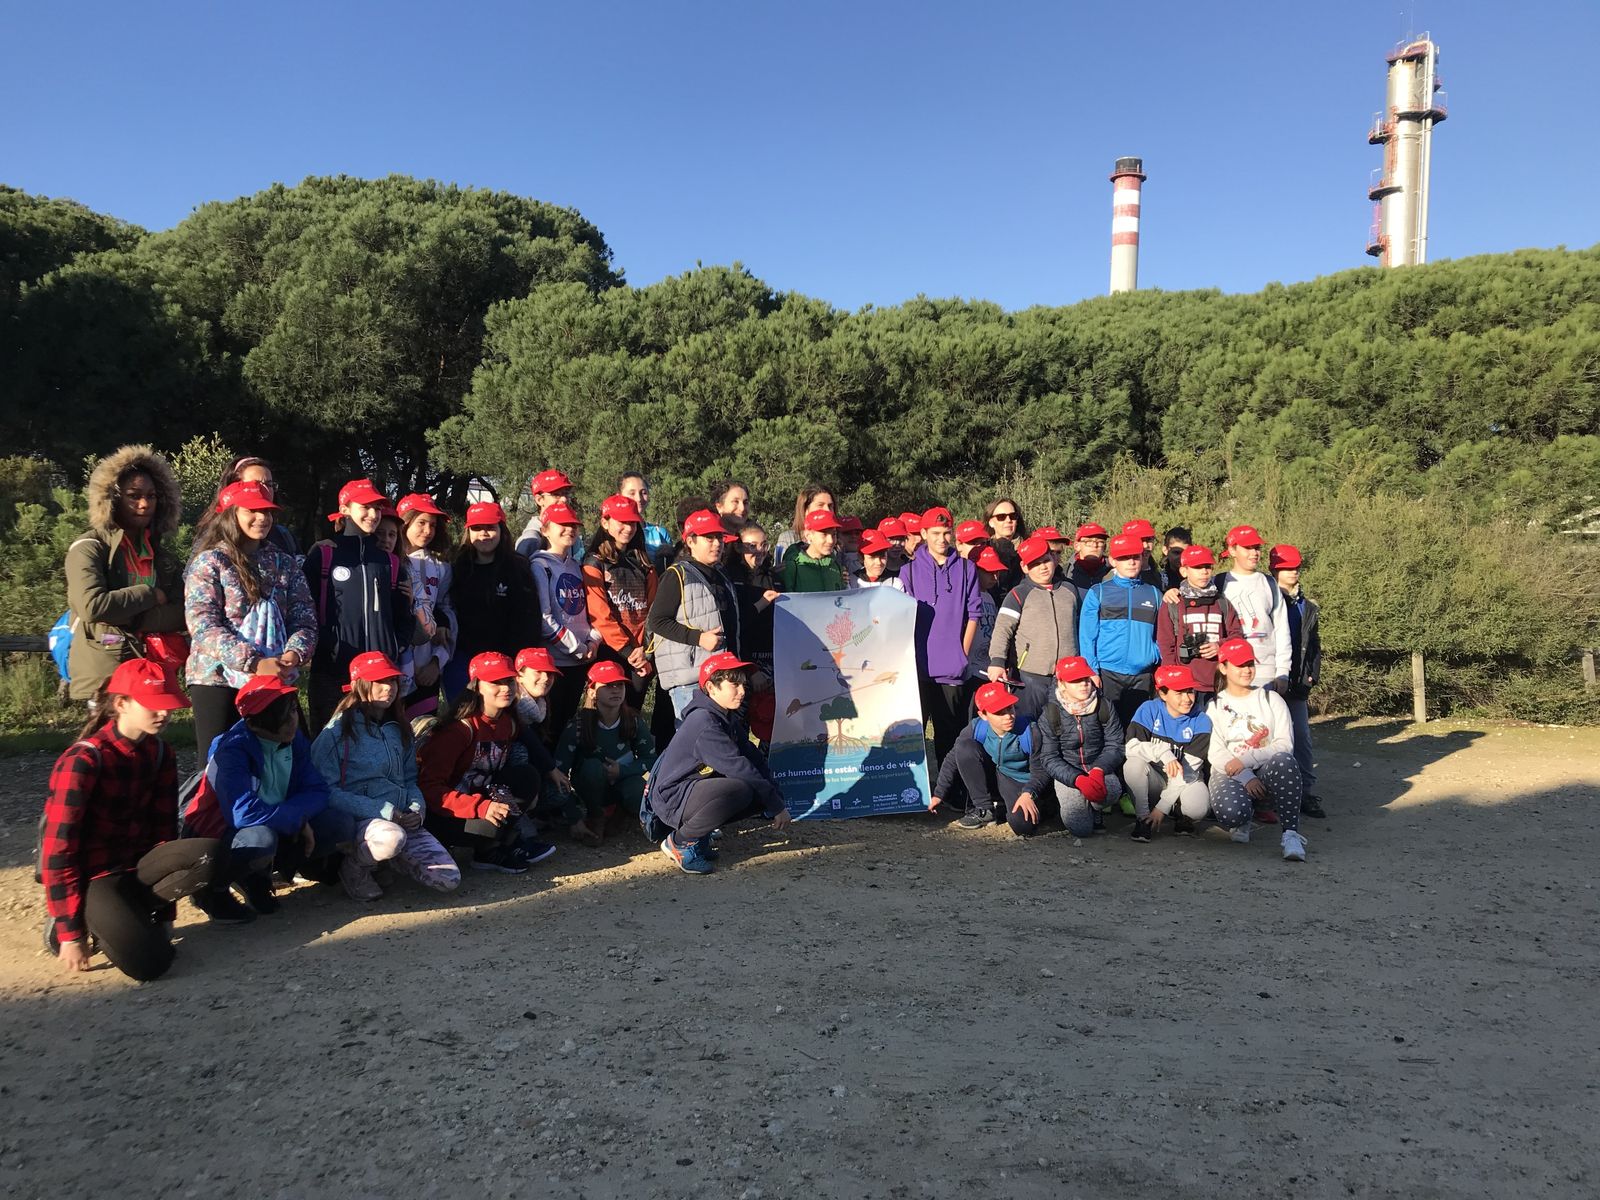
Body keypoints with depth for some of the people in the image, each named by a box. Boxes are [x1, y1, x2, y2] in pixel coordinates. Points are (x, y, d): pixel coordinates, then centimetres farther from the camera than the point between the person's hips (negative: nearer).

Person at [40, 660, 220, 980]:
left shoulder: (161, 754, 3)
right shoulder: (83, 760, -17)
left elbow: (163, 829, 7)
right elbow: (58, 852, -16)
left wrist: (164, 911, 7)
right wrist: (70, 934, -15)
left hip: (137, 865, 6)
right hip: (92, 876, -5)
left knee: (210, 855, -26)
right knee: (149, 960, -25)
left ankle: (125, 916, -8)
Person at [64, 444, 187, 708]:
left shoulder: (161, 554, 14)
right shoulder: (90, 548, -2)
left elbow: (182, 615, 2)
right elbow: (91, 606, -18)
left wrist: (127, 617, -10)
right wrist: (149, 595, -8)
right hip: (106, 678, -6)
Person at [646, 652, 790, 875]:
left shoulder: (728, 718, 8)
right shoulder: (703, 722, -22)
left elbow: (755, 758, 6)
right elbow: (737, 768, -26)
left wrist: (776, 798, -7)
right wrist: (776, 806, -22)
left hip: (694, 790, 10)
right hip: (671, 799, -10)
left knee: (763, 795, 2)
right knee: (739, 789, -33)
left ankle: (699, 834, 8)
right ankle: (680, 842, -12)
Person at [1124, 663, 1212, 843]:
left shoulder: (1201, 721, -11)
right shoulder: (1149, 710, -7)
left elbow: (1186, 769, -16)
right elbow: (1132, 746, -19)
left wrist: (1162, 807, -21)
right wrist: (1163, 753, -35)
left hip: (1185, 781, -1)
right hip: (1154, 779, 1)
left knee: (1198, 807, -33)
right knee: (1133, 764, -32)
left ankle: (1180, 815, 3)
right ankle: (1142, 817, -15)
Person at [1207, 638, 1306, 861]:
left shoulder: (1271, 699, 12)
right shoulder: (1215, 706, 9)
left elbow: (1285, 744, -3)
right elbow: (1216, 754, -3)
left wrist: (1246, 760, -16)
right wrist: (1246, 778, -19)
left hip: (1267, 774, 1)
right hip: (1230, 775, 0)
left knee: (1283, 760, -36)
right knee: (1230, 813, -35)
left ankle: (1291, 834, -30)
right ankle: (1243, 819, 5)